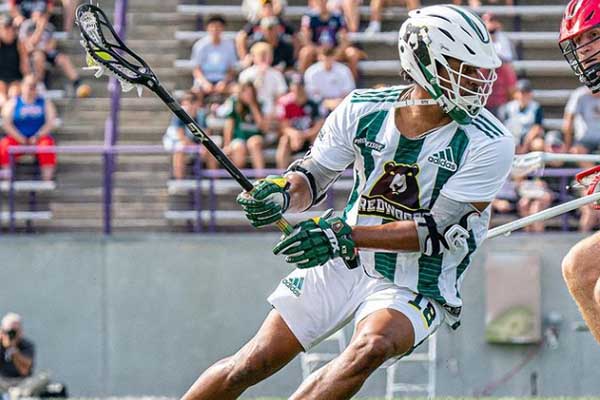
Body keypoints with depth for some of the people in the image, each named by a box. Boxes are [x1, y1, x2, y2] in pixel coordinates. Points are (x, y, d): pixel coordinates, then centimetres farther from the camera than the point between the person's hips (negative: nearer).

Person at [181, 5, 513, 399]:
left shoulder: (489, 143, -16)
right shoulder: (364, 109, -6)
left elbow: (440, 230, -19)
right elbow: (313, 177, 6)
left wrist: (345, 236, -27)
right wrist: (281, 193, -18)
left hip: (416, 289, -3)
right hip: (342, 266, 3)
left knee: (371, 348, -34)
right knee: (253, 364, -1)